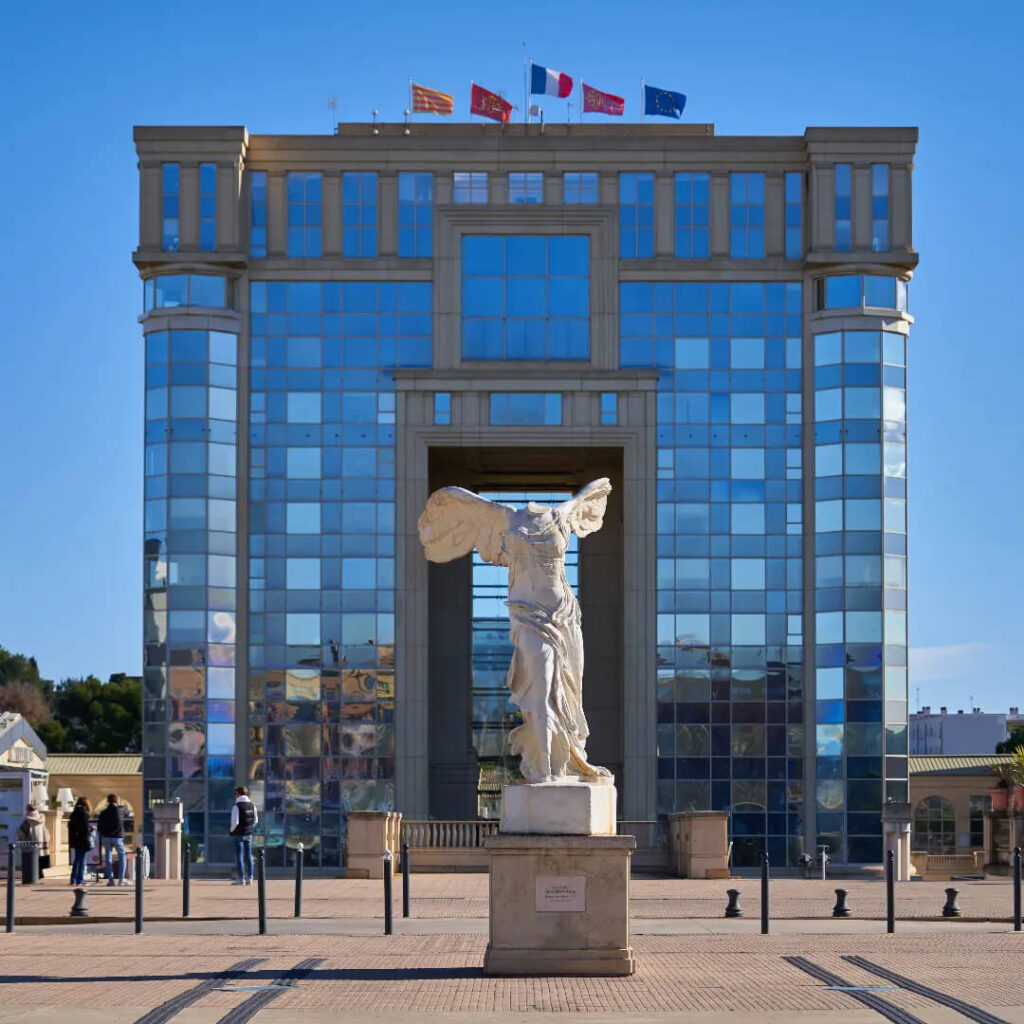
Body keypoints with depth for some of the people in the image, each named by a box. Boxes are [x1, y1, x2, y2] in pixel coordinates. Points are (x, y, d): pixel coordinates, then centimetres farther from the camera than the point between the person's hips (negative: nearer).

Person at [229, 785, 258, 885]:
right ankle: (249, 878, 11)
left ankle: (241, 878, -3)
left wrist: (232, 830, 0)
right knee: (248, 856, 10)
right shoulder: (252, 805, 6)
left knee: (239, 855, -1)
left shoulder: (237, 806, -14)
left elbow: (235, 822, -18)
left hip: (239, 834, -6)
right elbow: (255, 820, 11)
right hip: (249, 834, 6)